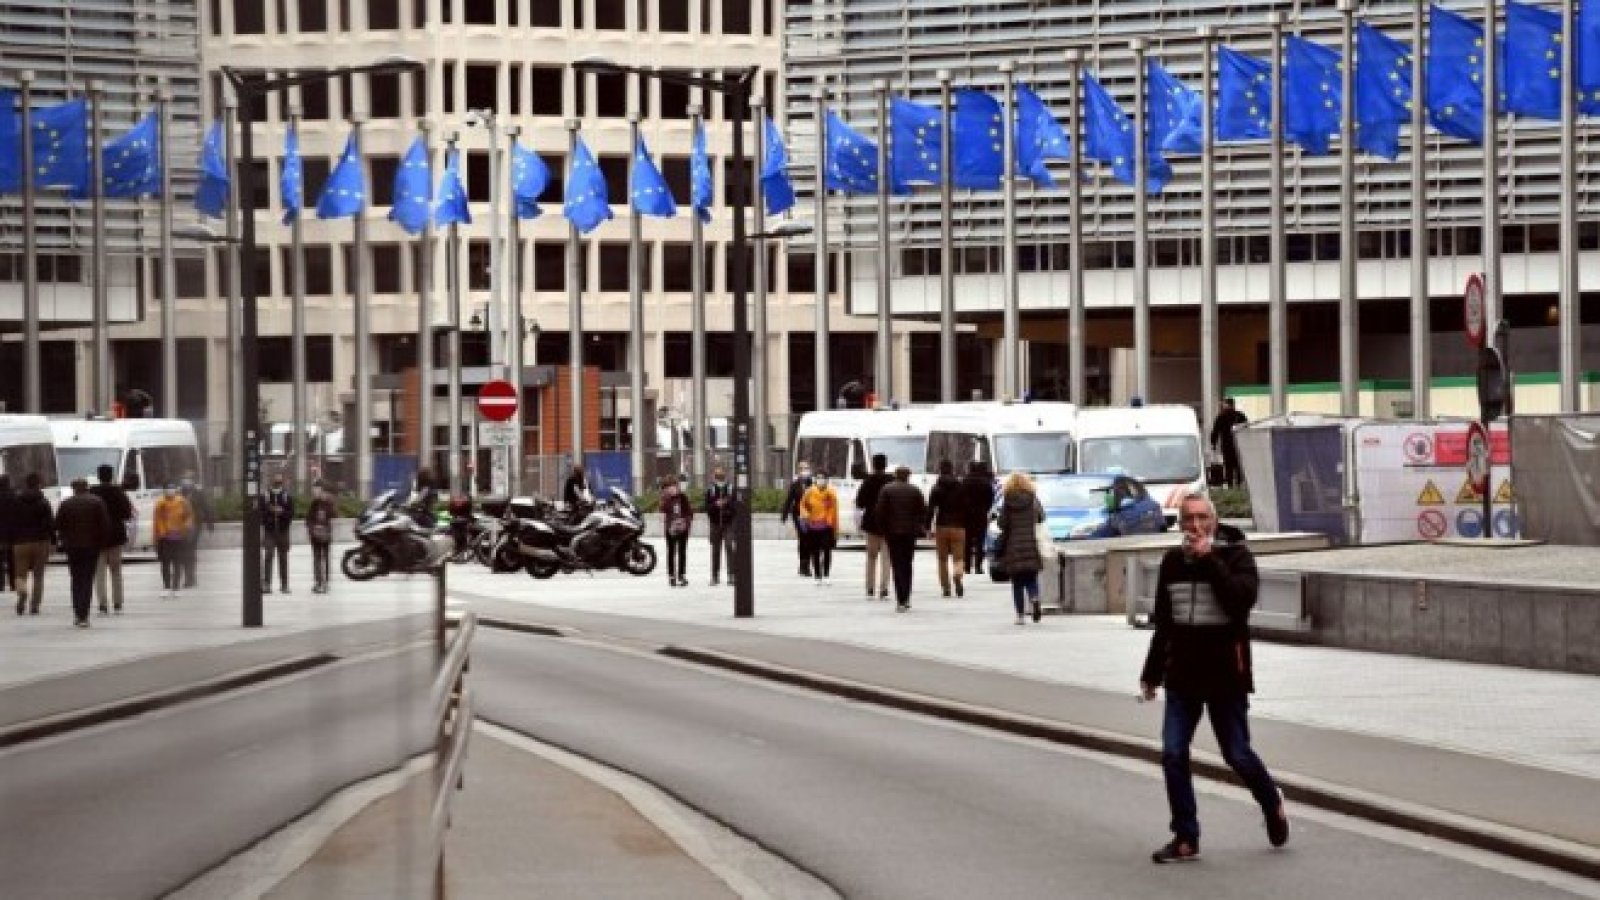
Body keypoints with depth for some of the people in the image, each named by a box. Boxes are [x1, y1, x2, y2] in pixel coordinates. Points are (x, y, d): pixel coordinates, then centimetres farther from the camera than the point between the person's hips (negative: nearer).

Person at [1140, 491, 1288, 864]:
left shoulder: (1236, 555, -6)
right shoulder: (1173, 562, 7)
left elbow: (1241, 599, -25)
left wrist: (1209, 560, -22)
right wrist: (1151, 673, 18)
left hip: (1226, 675, -4)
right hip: (1182, 676, 4)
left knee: (1238, 755, 2)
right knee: (1173, 754, -3)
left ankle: (1274, 808, 30)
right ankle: (1185, 839, 5)